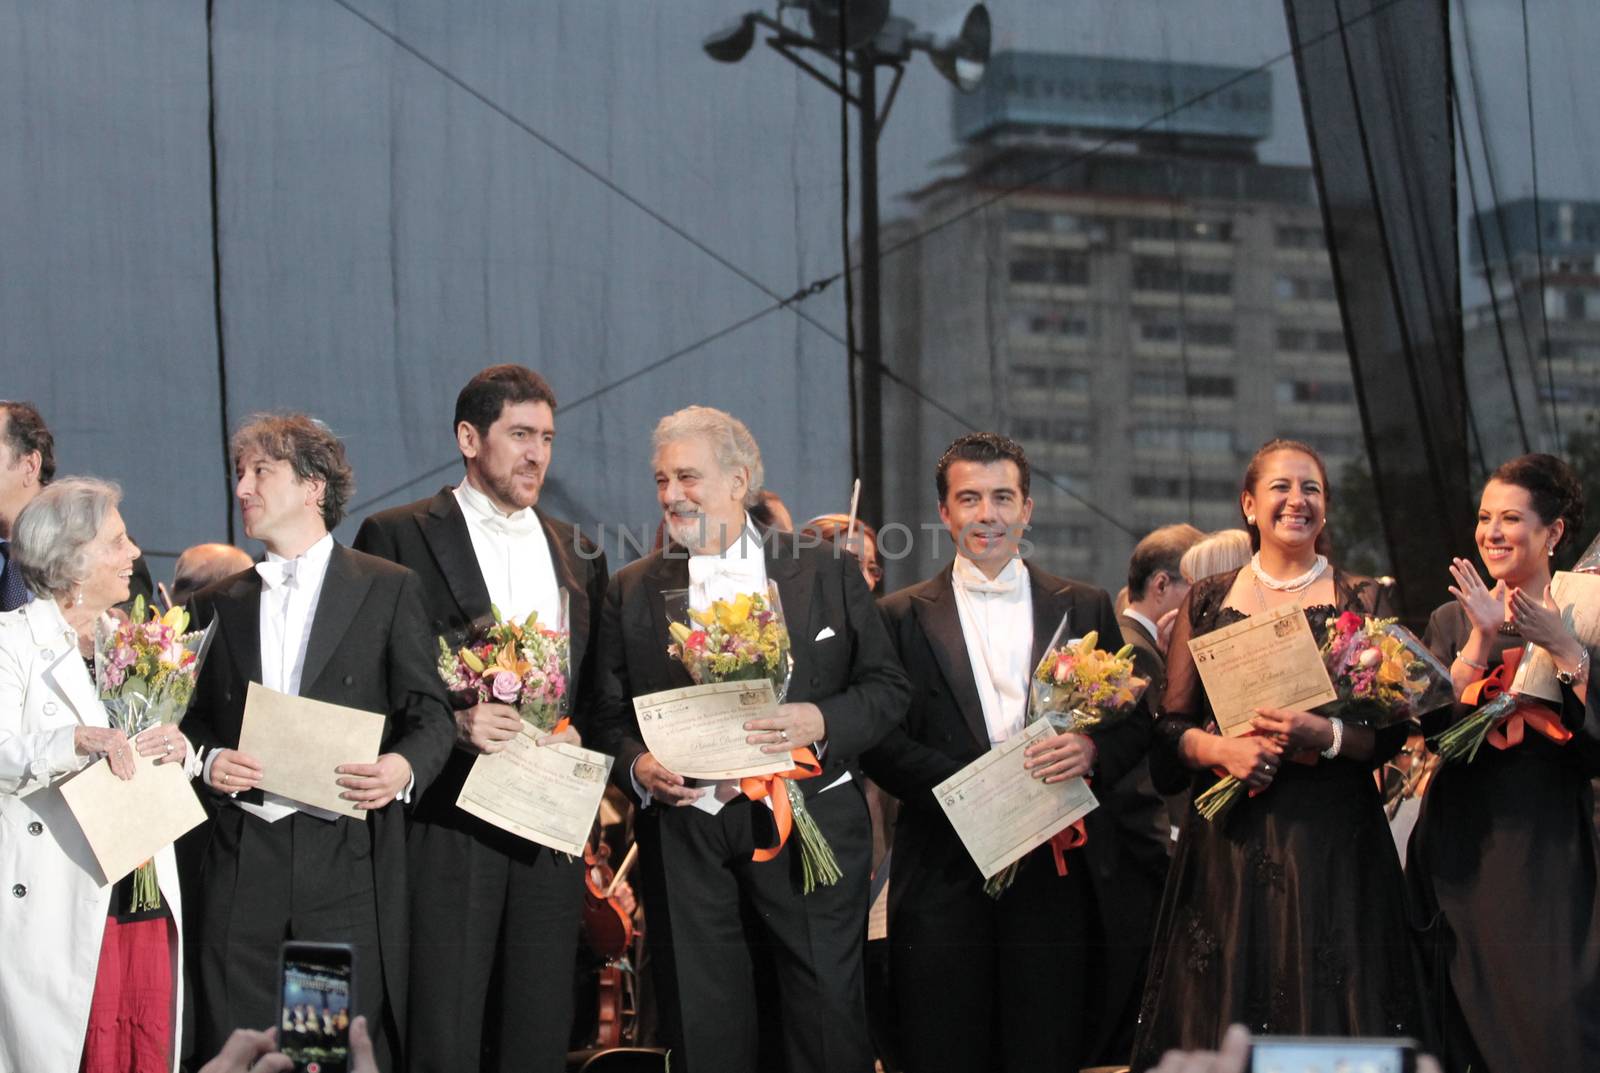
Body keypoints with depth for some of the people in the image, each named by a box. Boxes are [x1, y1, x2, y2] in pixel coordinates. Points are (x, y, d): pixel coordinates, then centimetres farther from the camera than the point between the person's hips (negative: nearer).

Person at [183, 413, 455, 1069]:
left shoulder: (389, 589, 6)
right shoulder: (221, 603, 17)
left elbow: (431, 714, 4)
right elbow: (197, 716, 19)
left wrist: (406, 767, -16)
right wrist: (209, 761, -3)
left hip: (347, 859, -3)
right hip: (244, 860, 3)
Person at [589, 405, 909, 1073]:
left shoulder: (826, 575, 7)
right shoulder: (633, 592, 11)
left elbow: (887, 687, 5)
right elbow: (609, 716, 8)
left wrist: (823, 722, -13)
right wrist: (637, 767, -13)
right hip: (683, 829, 1)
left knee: (829, 1015, -2)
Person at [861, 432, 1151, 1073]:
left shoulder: (1084, 608, 13)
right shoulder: (903, 617, 8)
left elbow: (1136, 722, 11)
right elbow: (881, 742, 1)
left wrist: (1092, 750, -11)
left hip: (1057, 870, 1)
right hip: (946, 871, -1)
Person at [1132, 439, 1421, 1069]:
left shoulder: (1361, 601, 7)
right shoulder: (1207, 602, 10)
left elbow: (1392, 730, 1)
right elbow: (1171, 725, 8)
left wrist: (1325, 736, -16)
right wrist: (1221, 749, -12)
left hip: (1332, 838, -1)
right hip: (1230, 840, 1)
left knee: (1326, 1009, -3)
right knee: (1225, 1012, -1)